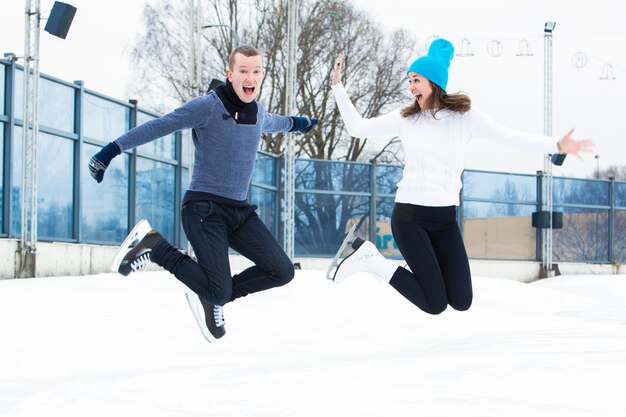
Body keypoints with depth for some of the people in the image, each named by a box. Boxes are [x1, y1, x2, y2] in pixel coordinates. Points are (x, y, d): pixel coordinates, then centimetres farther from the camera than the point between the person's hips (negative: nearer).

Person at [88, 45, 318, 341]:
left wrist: (296, 123, 56)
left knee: (281, 271, -5)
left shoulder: (257, 112, 11)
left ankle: (213, 299, 15)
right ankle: (154, 246, 0)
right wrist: (113, 149, -24)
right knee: (219, 292, -19)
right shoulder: (208, 106, -12)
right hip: (204, 209, -7)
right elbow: (158, 127, -15)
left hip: (240, 212, 7)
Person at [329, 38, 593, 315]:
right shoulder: (405, 118, 2)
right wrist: (337, 86, 6)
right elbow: (357, 128, 10)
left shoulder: (464, 116, 0)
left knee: (461, 302, -1)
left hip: (445, 219, 2)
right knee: (435, 304, -9)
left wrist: (557, 146, -13)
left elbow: (510, 137, -3)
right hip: (410, 215, -2)